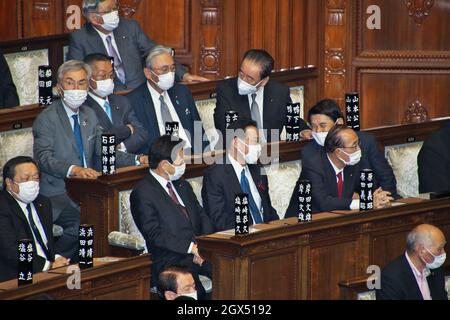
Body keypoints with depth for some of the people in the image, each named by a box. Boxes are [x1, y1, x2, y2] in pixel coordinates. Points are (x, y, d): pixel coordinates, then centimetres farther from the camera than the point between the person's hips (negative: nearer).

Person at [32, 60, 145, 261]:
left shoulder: (89, 115, 18)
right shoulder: (47, 118, -5)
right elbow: (43, 158, -18)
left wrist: (137, 160, -2)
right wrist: (73, 170, -35)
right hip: (57, 193, -7)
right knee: (81, 223, -33)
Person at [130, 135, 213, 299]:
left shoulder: (183, 186, 21)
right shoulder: (142, 193, -4)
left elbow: (202, 217, 18)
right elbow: (154, 234, -11)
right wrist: (191, 247, -18)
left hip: (199, 253, 7)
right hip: (170, 260, -7)